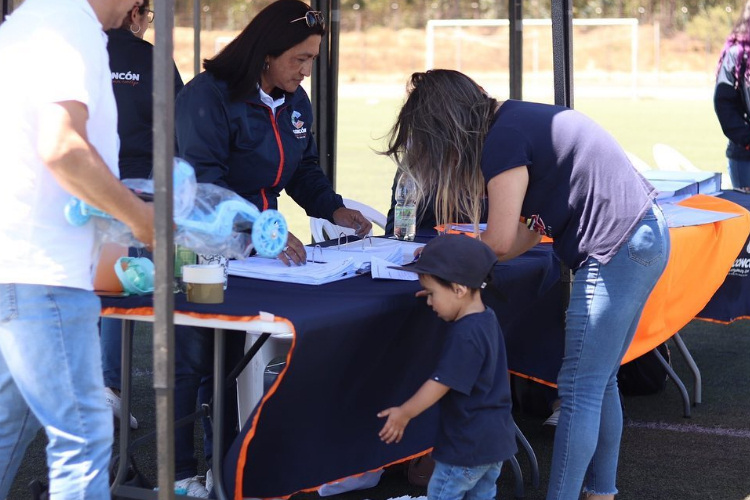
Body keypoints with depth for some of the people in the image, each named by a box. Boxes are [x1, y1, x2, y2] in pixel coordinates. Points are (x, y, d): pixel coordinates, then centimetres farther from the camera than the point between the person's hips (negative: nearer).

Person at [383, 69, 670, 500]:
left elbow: (500, 242, -13)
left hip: (619, 251, -10)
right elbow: (532, 229, 15)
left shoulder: (503, 141, -15)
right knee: (601, 383, 17)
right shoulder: (518, 119, 14)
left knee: (579, 390, -5)